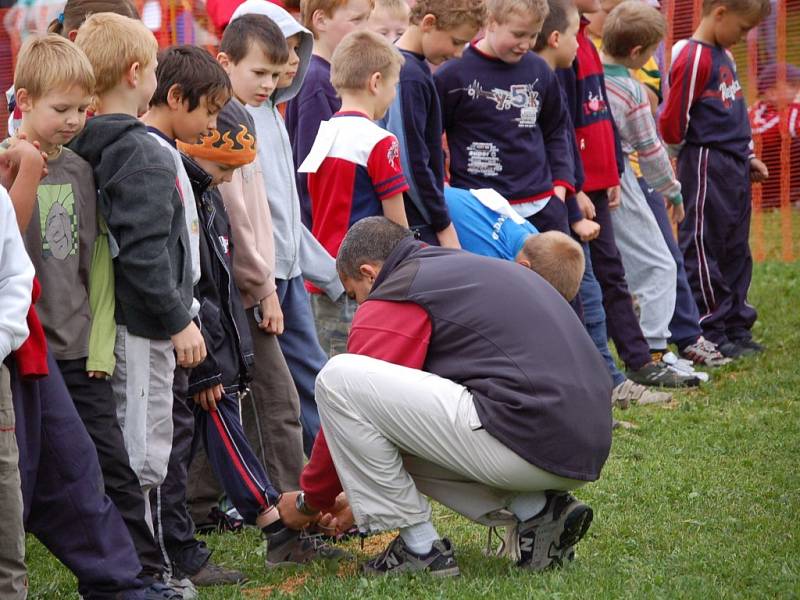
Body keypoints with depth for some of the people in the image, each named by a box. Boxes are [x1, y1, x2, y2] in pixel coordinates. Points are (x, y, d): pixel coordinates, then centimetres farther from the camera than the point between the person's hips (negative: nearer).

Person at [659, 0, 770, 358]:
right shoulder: (693, 58, -16)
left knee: (736, 251, 12)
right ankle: (710, 334, 3)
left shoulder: (724, 56, 15)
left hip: (734, 167, 9)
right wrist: (692, 148, 0)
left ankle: (736, 328, 19)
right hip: (706, 166, -9)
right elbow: (672, 123, -18)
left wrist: (748, 155, 17)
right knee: (704, 248, -1)